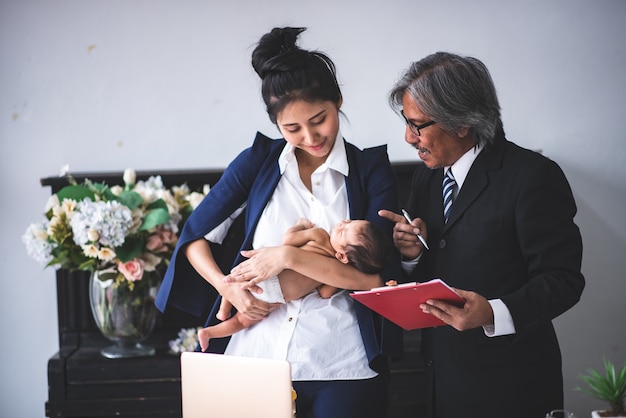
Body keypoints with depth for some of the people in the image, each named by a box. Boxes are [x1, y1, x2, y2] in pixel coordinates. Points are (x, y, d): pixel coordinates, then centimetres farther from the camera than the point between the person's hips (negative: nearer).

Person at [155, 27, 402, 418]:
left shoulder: (371, 170, -1)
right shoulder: (258, 162, 3)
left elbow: (380, 276, -10)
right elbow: (194, 235, 9)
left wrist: (292, 256, -17)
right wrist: (226, 286, -8)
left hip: (342, 368, -1)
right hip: (258, 355, 2)